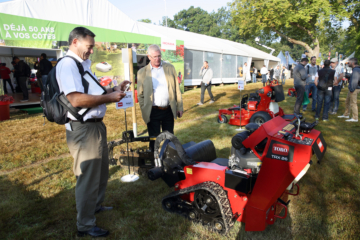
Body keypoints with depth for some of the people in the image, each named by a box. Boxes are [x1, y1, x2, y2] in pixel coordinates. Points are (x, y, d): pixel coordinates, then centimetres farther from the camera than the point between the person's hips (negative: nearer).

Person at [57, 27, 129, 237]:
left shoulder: (84, 64, 15)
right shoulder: (67, 64, -16)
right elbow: (76, 99, -29)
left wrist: (115, 89, 8)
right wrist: (109, 98, -21)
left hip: (96, 125, 11)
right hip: (83, 129, -10)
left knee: (101, 171, 24)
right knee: (88, 177, 1)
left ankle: (96, 206, 45)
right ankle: (85, 225, 19)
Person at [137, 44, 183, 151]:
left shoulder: (170, 68, 6)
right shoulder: (142, 72, 2)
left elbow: (176, 88, 7)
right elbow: (140, 94, 4)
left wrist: (179, 107, 4)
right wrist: (144, 111, -3)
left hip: (169, 110, 2)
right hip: (153, 112, -2)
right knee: (154, 139, 7)